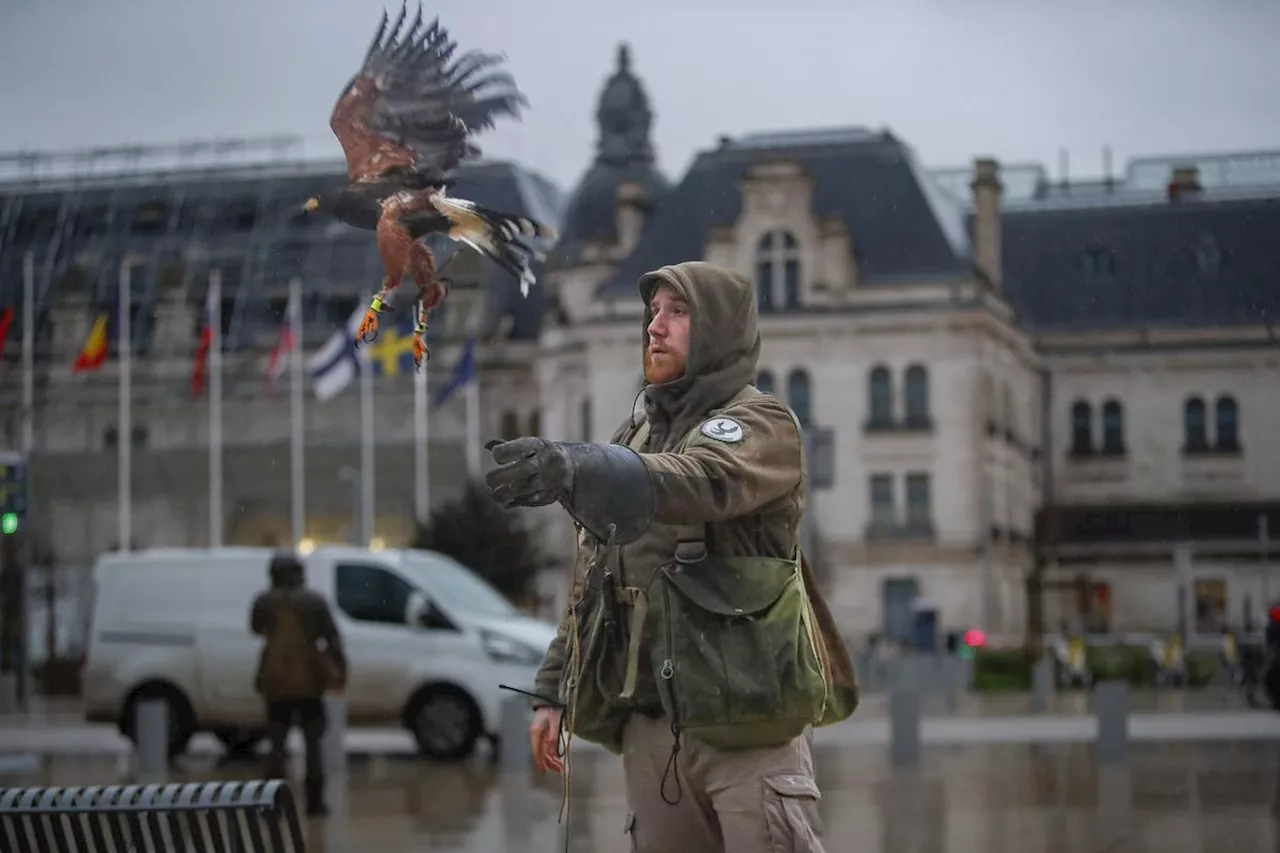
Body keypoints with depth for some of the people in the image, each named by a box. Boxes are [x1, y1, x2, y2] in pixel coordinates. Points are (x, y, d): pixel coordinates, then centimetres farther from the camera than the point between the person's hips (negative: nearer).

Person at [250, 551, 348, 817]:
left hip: (276, 681, 1)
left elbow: (256, 628, 19)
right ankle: (315, 802, 4)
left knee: (277, 745, 6)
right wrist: (340, 668, 0)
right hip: (308, 680, -1)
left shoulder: (264, 602, 0)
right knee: (312, 744, 7)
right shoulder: (315, 600, -2)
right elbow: (332, 637, -5)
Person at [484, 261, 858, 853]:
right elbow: (592, 581, 22)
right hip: (648, 719, 7)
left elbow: (697, 482, -28)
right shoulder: (635, 437, 19)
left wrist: (571, 468, -45)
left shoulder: (761, 425, -4)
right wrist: (554, 690, 12)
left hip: (743, 714, -7)